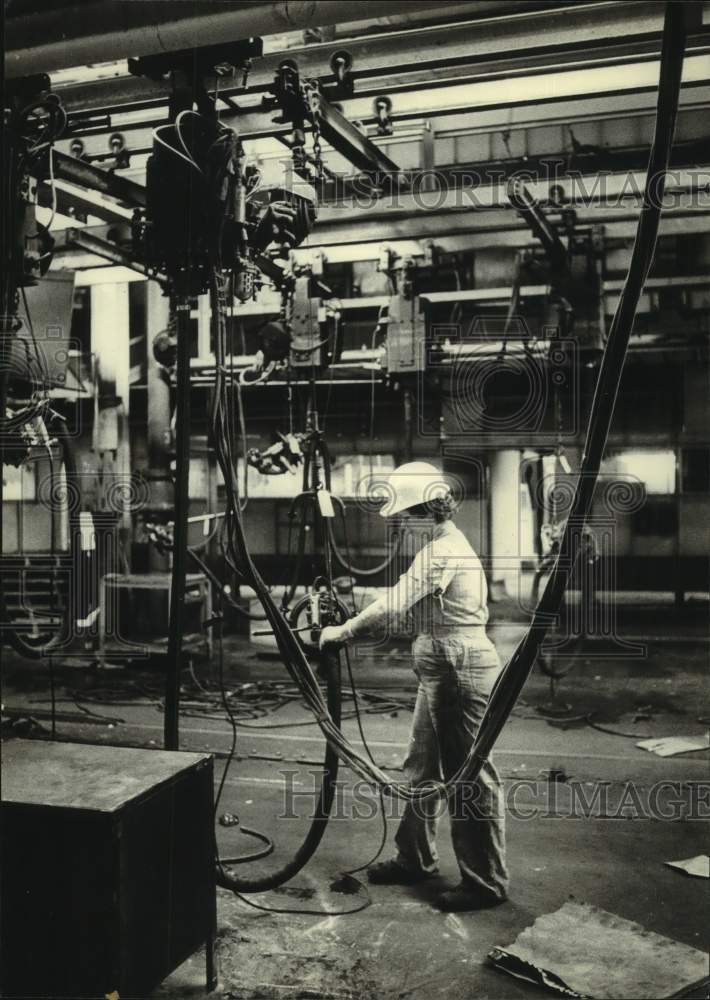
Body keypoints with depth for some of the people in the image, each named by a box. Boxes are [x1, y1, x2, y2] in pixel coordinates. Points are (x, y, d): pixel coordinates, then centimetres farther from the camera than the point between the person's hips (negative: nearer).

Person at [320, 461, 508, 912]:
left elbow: (394, 605, -22)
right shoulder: (446, 543, 15)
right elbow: (407, 604, 16)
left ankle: (487, 882, 9)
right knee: (422, 768, 19)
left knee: (471, 776, -2)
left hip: (461, 672, -11)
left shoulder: (442, 551, -18)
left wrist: (344, 632, -12)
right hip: (443, 673, 11)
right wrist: (353, 626, 9)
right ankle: (416, 858, 33)